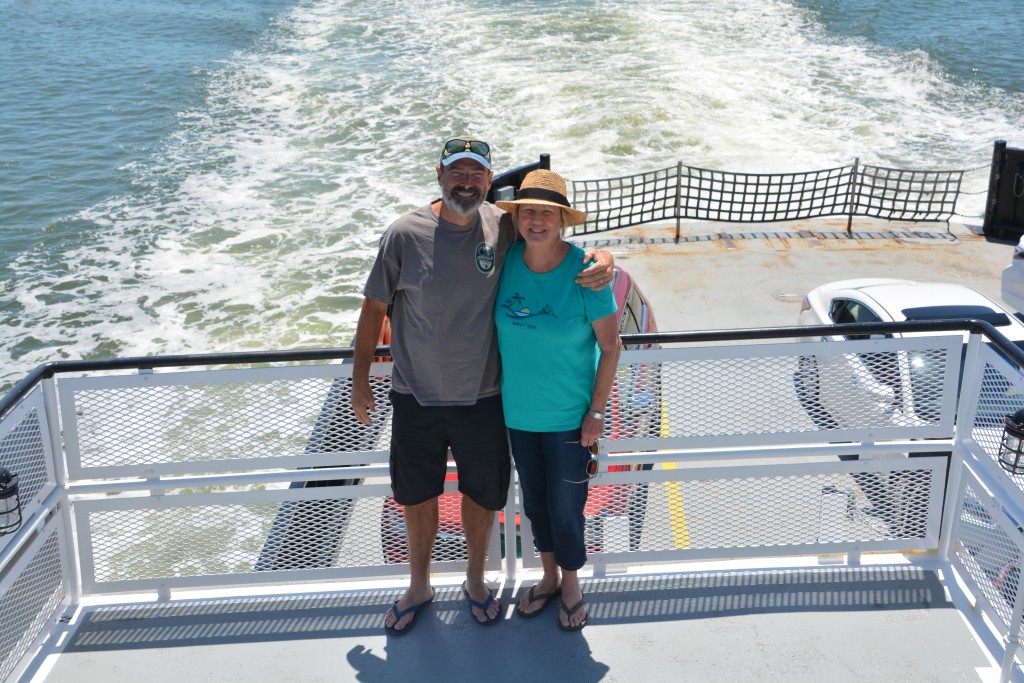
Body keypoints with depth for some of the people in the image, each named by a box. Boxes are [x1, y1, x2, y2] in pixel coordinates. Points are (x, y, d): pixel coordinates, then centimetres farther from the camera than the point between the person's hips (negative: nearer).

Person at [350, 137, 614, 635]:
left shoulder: (503, 229, -10)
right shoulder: (405, 234, -14)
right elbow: (374, 308, -3)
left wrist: (601, 259, -18)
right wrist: (360, 379, 1)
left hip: (482, 397, 1)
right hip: (416, 398, -1)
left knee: (483, 495, 17)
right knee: (417, 497, 17)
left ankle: (475, 580, 45)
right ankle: (419, 586, 43)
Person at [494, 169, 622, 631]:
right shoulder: (506, 260, -9)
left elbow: (610, 345, -11)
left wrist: (596, 412, -12)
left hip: (569, 416, -4)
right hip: (518, 411, 4)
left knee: (565, 506, 9)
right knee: (534, 499, 19)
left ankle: (571, 584, 35)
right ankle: (549, 576, 42)